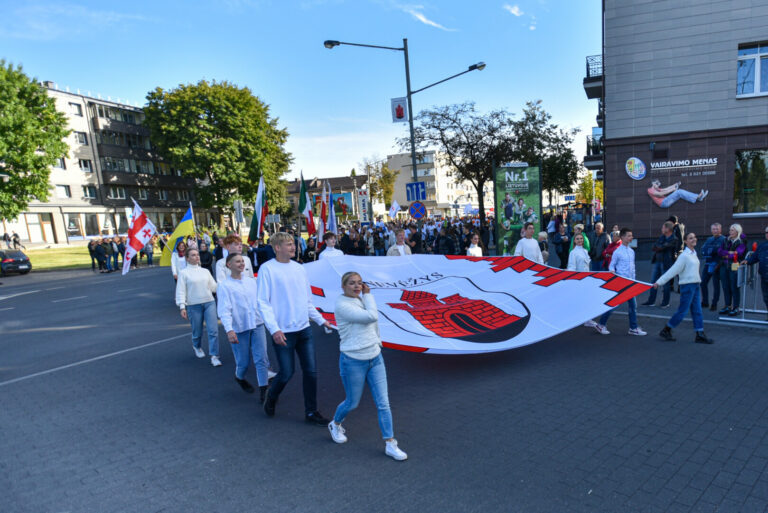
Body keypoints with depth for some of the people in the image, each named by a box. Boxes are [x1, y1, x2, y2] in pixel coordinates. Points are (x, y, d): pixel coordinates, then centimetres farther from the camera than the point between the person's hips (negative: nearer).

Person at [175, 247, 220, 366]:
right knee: (197, 331, 10)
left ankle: (214, 356, -2)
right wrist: (182, 307, -12)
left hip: (209, 303, 3)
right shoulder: (183, 273, 0)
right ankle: (197, 347, 43)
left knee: (213, 330, -8)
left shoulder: (205, 271, 12)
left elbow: (214, 286, 14)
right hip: (194, 305, -3)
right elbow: (180, 291, -4)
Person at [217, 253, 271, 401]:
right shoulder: (224, 286, -6)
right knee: (243, 362, 7)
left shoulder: (251, 282, 10)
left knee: (262, 358, -5)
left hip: (257, 325, 4)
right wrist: (229, 330, -27)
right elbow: (224, 310, -15)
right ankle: (239, 378, 40)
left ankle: (264, 391, 1)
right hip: (239, 329, -3)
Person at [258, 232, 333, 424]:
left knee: (311, 371, 7)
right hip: (283, 332, -5)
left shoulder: (299, 268, 9)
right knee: (287, 373, 3)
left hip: (304, 329, 5)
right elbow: (263, 302, -12)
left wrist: (321, 320, 15)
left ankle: (311, 411, 22)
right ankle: (271, 397, 34)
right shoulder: (267, 269, -8)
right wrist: (274, 329, -21)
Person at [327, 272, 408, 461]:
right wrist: (368, 295, -14)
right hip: (353, 361, -6)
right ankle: (335, 424, 42)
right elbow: (372, 316, -26)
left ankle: (390, 444, 13)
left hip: (375, 358, 6)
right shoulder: (342, 306, -18)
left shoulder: (361, 300, 6)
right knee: (352, 403, 12)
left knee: (383, 403, 4)